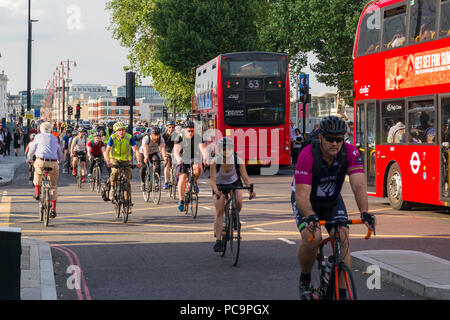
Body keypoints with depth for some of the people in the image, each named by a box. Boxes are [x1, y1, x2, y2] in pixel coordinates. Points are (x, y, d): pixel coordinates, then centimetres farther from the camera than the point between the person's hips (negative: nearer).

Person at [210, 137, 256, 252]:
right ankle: (218, 241, -10)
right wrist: (216, 191, -56)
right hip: (219, 186, -1)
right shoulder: (215, 162, -30)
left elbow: (245, 177, -28)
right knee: (219, 212, -13)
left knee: (238, 203, -25)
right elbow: (213, 180, -36)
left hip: (234, 183, 1)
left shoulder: (238, 160, -26)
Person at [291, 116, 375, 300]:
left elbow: (359, 186, -33)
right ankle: (305, 279, 1)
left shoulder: (350, 153, -25)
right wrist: (310, 216, -58)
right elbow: (302, 196, -39)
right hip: (307, 202, -3)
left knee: (342, 239, -17)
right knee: (311, 238, -26)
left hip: (332, 200, 3)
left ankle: (342, 292, -9)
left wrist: (364, 212, -50)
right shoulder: (307, 155, -34)